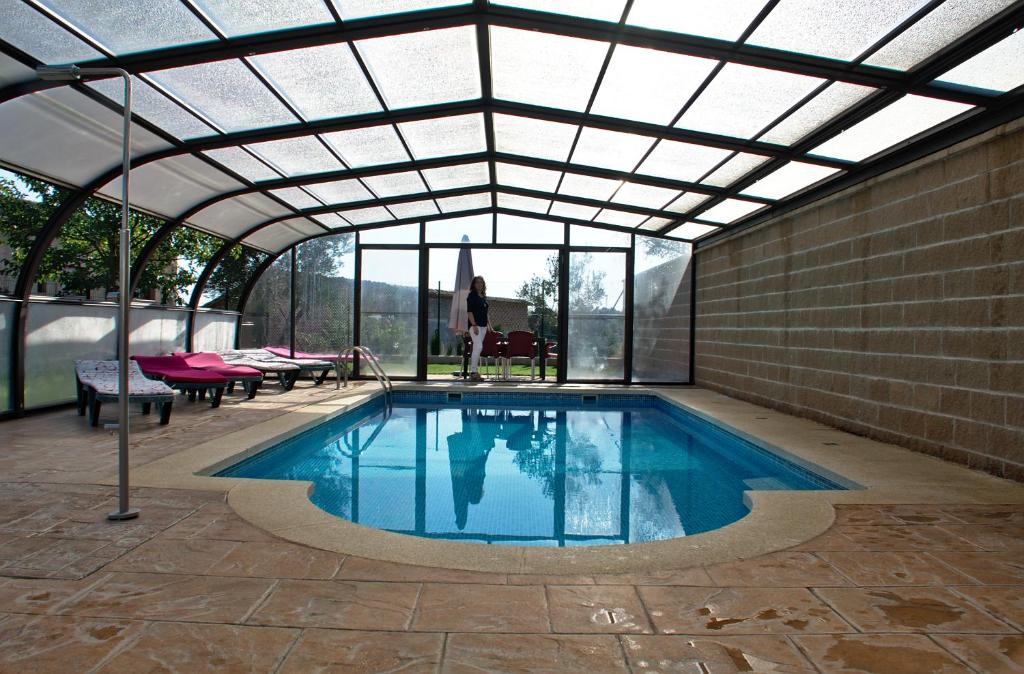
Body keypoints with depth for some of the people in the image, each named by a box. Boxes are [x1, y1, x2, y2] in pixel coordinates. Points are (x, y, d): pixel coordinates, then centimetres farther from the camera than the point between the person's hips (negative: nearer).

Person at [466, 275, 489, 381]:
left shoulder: (483, 297, 17)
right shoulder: (472, 295, -5)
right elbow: (469, 311, -12)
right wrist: (474, 325, -19)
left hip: (483, 326, 7)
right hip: (475, 325, -7)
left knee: (477, 348, 8)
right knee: (478, 347, -16)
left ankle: (474, 371, 11)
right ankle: (473, 371, -15)